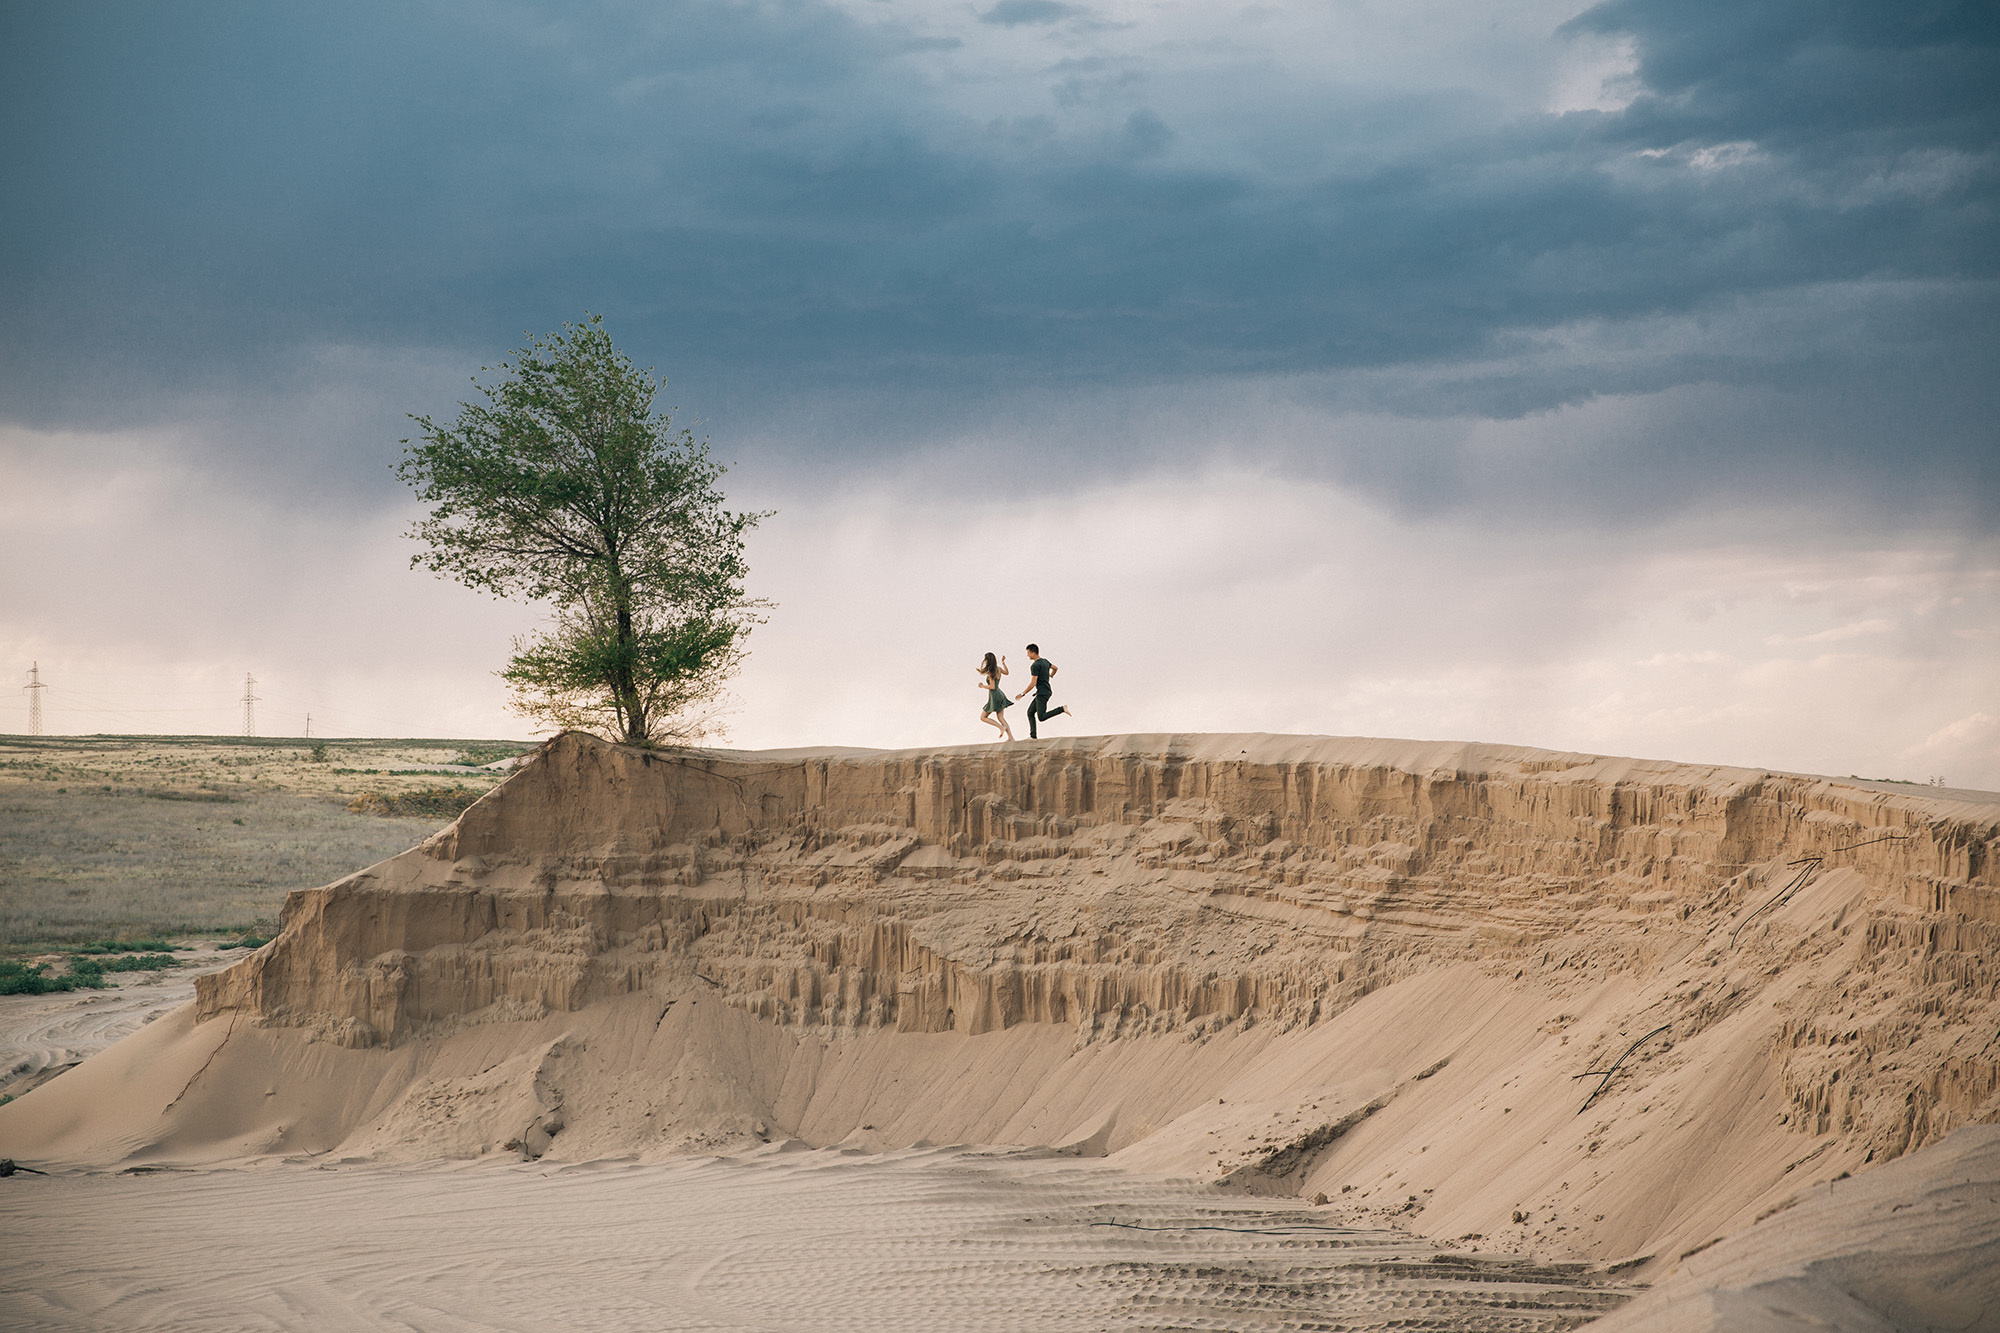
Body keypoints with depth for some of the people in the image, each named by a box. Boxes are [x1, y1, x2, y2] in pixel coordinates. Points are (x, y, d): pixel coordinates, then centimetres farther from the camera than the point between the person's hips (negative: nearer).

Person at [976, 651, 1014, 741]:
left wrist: (982, 686, -6)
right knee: (1000, 718, 8)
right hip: (1000, 694, 8)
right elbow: (1006, 672, 24)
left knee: (983, 717, 4)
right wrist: (1003, 662, 24)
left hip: (994, 696, -8)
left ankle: (1001, 727, -8)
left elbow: (992, 687, -21)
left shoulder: (990, 673, -18)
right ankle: (1011, 737, -2)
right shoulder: (998, 669, 4)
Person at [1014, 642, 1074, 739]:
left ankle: (1063, 709, -18)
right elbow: (1055, 668, 30)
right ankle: (1033, 736, 3)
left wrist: (1022, 694, -11)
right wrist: (1050, 676, 51)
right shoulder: (1045, 661, 11)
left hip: (1042, 693, -10)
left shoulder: (1035, 665, -16)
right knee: (1030, 712, 10)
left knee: (1041, 717, -15)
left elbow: (1033, 684, -19)